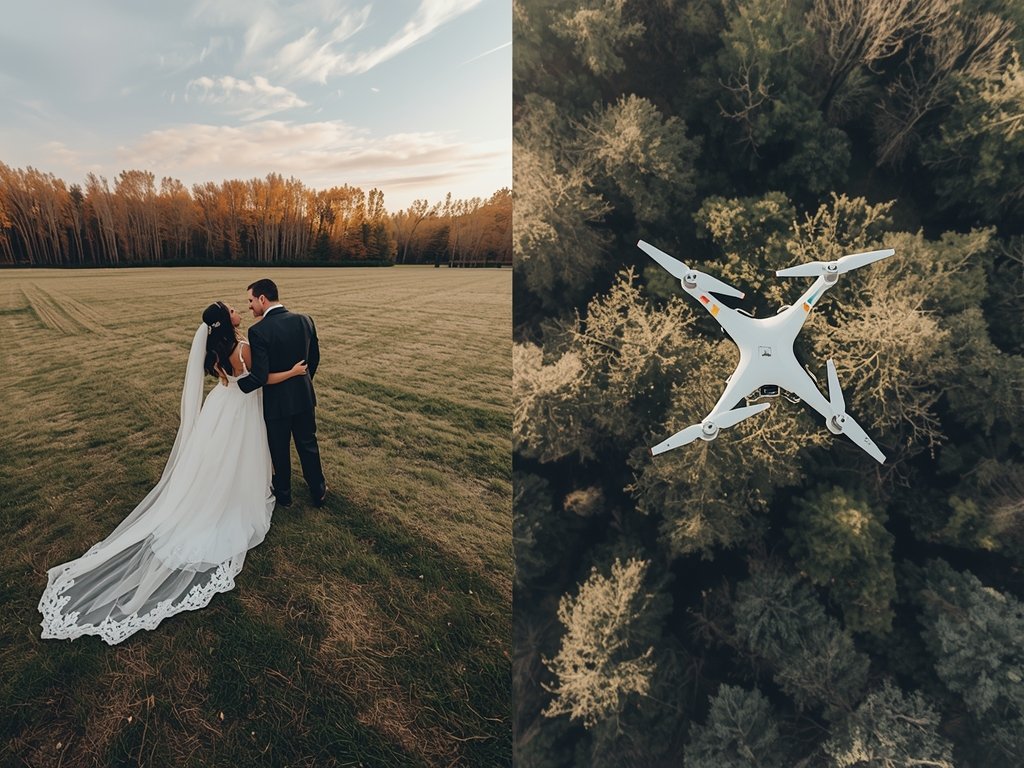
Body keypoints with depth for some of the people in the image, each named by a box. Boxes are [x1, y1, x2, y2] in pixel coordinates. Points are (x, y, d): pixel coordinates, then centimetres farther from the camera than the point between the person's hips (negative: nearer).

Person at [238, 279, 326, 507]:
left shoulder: (258, 331, -21)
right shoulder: (304, 320, -6)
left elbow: (260, 376, -22)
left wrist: (235, 385, -5)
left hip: (276, 400, -4)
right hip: (304, 395, 4)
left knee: (280, 450, 17)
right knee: (308, 445, 20)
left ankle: (283, 493, 37)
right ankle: (318, 492, 32)